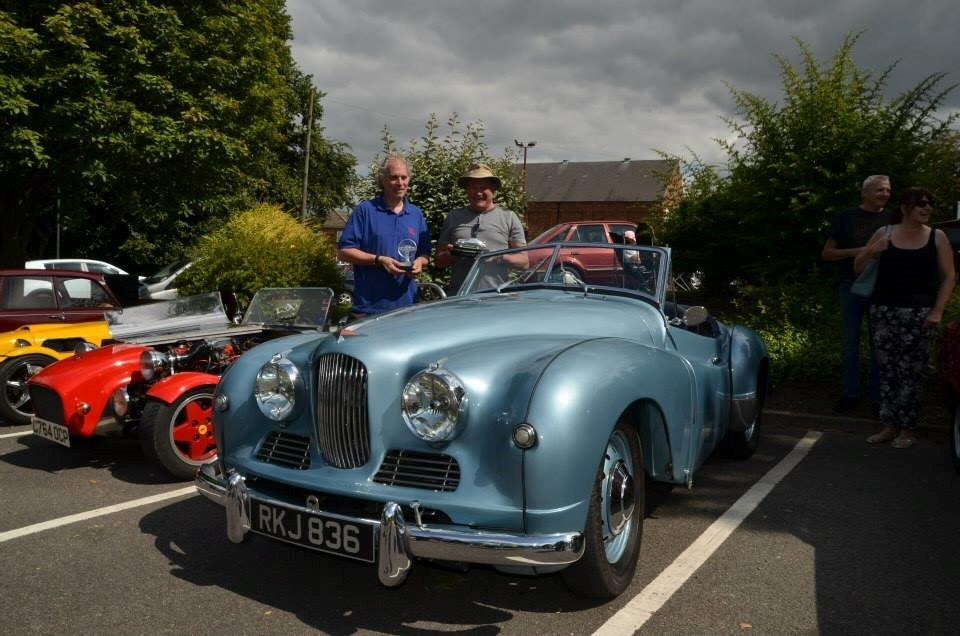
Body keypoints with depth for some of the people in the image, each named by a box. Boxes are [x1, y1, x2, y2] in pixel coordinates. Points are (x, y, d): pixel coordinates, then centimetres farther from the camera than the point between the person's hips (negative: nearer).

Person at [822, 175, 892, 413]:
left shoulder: (891, 220, 6)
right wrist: (855, 252, -14)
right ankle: (850, 393, 17)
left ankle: (878, 397, 14)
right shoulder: (847, 217, 2)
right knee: (850, 343, 6)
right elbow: (827, 253, 1)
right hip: (852, 287, -1)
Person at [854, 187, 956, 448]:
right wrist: (870, 251, -9)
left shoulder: (937, 237, 4)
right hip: (883, 310, 2)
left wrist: (938, 311, -6)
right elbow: (857, 267, 12)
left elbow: (949, 277, 4)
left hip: (919, 313, -2)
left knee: (911, 372, -3)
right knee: (887, 370, 4)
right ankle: (889, 426, 13)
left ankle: (907, 429, 6)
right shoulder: (884, 233, 6)